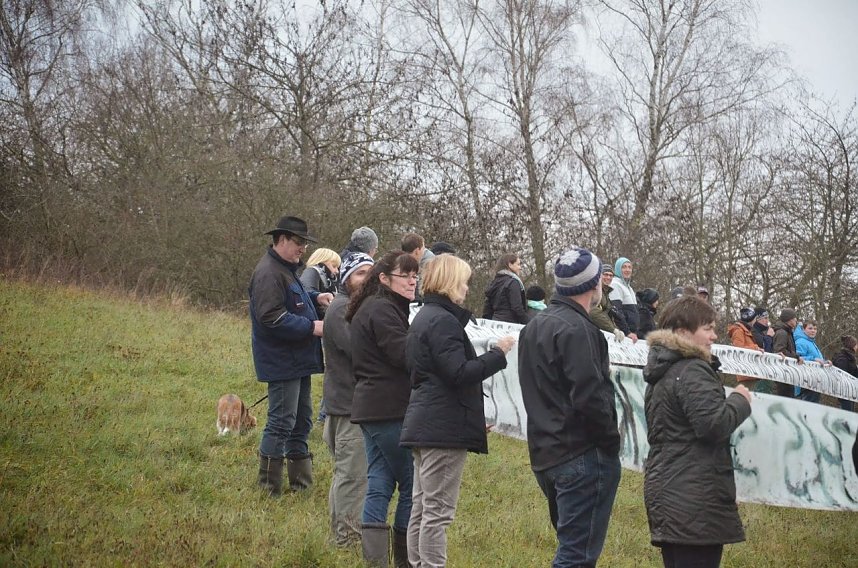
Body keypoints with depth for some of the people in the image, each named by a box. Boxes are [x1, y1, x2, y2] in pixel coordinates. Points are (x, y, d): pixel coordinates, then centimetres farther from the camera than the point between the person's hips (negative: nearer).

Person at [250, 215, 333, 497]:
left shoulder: (286, 268, 14)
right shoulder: (269, 273, -19)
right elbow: (272, 318, -26)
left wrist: (315, 297, 9)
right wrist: (312, 327, -23)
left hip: (297, 359, 11)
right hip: (282, 361, -11)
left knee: (302, 419, 16)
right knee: (281, 422, -6)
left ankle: (301, 481, 25)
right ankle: (269, 486, 2)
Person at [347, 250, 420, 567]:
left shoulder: (372, 308, 19)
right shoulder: (382, 311, -13)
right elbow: (405, 355, -19)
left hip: (371, 407, 10)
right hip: (390, 410, -10)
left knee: (380, 484, 8)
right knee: (412, 483, -2)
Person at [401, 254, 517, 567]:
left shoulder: (424, 317, 17)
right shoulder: (443, 321, -15)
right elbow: (459, 374, -21)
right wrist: (498, 353, -12)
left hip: (424, 424, 10)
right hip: (445, 427, -10)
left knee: (422, 507, 13)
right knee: (438, 511, -7)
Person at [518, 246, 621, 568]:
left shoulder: (534, 328, 17)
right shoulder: (577, 329, -15)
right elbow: (589, 396, -21)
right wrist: (611, 441, -9)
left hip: (546, 454, 10)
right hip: (584, 456, -10)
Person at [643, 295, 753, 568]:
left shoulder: (661, 373, 19)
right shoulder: (693, 371, -13)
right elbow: (714, 424, -23)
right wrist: (740, 400, -5)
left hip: (664, 490, 10)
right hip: (696, 499, -10)